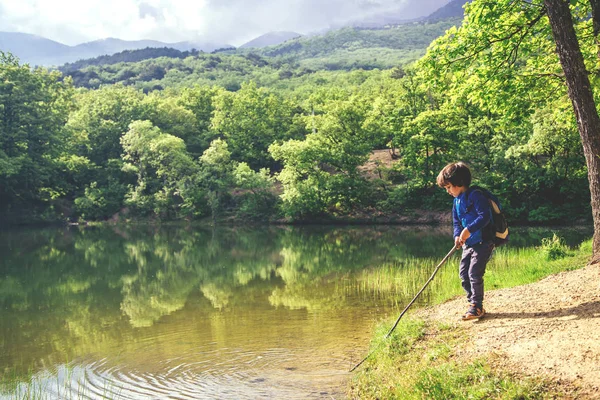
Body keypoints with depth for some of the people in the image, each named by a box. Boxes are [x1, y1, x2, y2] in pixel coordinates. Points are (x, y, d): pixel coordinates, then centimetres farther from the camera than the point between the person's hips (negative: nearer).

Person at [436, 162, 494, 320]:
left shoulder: (475, 196, -16)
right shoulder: (457, 200, 11)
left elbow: (485, 216, -25)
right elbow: (456, 222, 13)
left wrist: (468, 229, -30)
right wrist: (457, 236, -6)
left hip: (483, 242, -9)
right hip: (468, 244, 9)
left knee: (474, 273, -9)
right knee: (463, 273, 9)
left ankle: (477, 307, 3)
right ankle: (473, 302, 22)